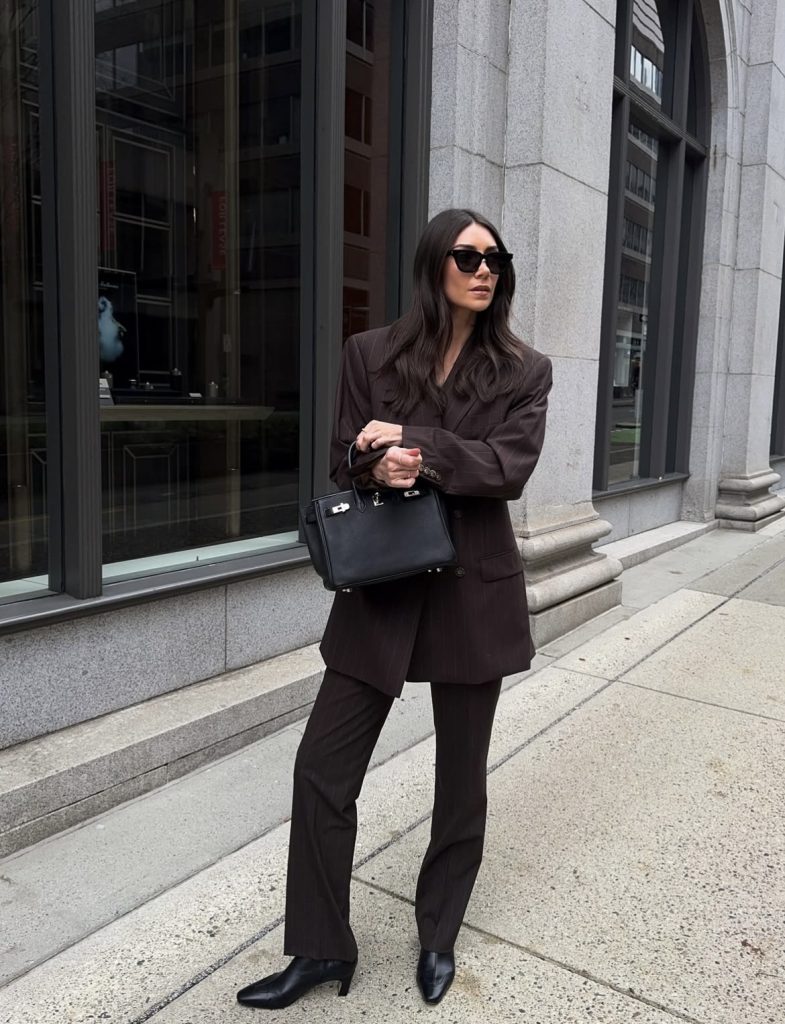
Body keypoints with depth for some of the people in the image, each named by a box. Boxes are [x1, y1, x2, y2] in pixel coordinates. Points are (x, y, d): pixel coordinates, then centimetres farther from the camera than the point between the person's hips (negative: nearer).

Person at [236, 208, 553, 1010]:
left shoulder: (523, 371, 2)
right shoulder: (369, 354, 4)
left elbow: (509, 465, -12)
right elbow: (343, 462, 2)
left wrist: (413, 447, -20)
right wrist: (379, 467, -20)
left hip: (474, 589, 0)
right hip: (379, 588, 1)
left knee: (461, 776, 12)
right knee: (321, 766, 1)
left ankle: (438, 938, 35)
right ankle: (322, 949, 21)